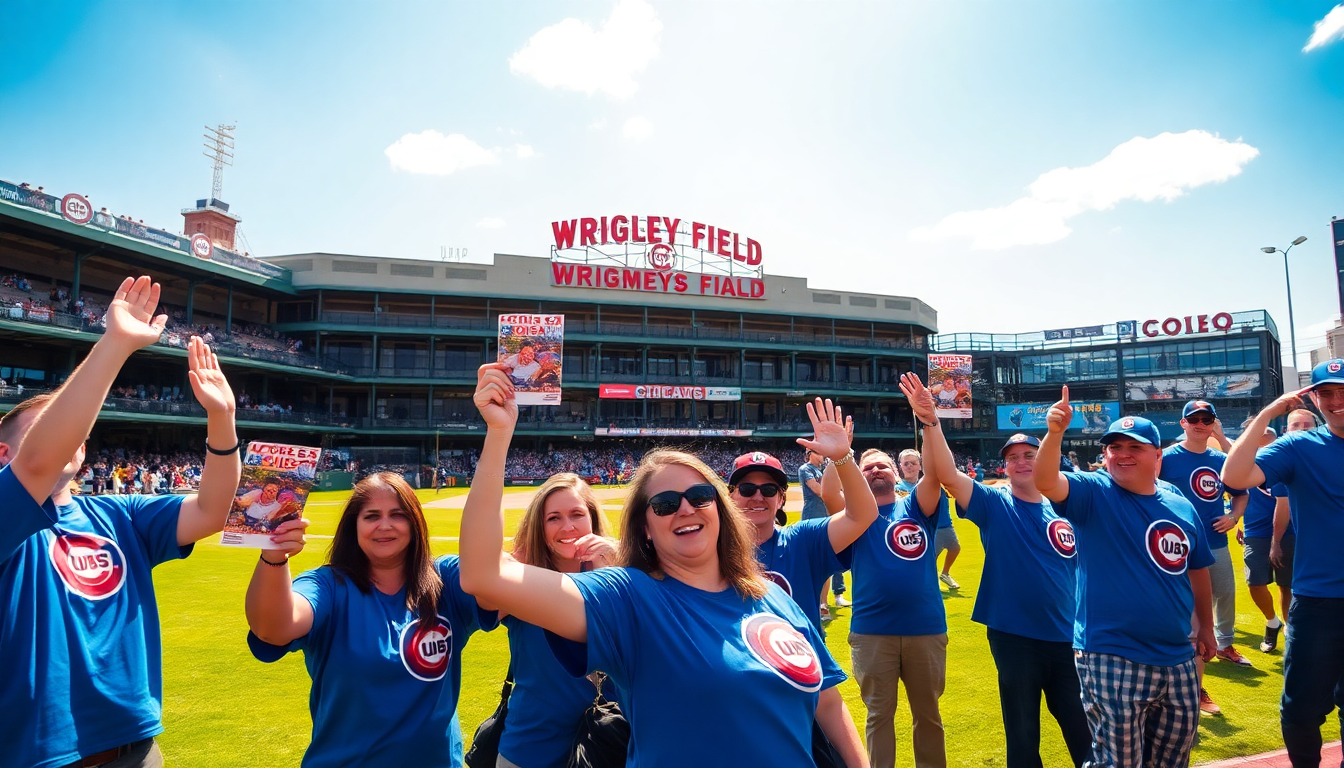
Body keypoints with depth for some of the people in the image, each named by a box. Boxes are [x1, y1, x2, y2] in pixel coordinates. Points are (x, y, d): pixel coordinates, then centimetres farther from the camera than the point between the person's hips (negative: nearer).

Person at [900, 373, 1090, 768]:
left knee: (1084, 731, 16)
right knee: (1022, 734, 12)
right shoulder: (994, 506, -6)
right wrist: (931, 423, -36)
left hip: (1067, 638, 3)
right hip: (1014, 638, -2)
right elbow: (946, 474, -22)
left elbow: (1084, 570, 11)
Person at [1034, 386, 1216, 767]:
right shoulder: (1094, 493, -9)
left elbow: (1197, 569, 20)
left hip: (1177, 658, 6)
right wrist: (1054, 433, -44)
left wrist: (1205, 625, 24)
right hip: (1111, 659, -5)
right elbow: (1044, 482, -29)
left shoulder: (1182, 507, 7)